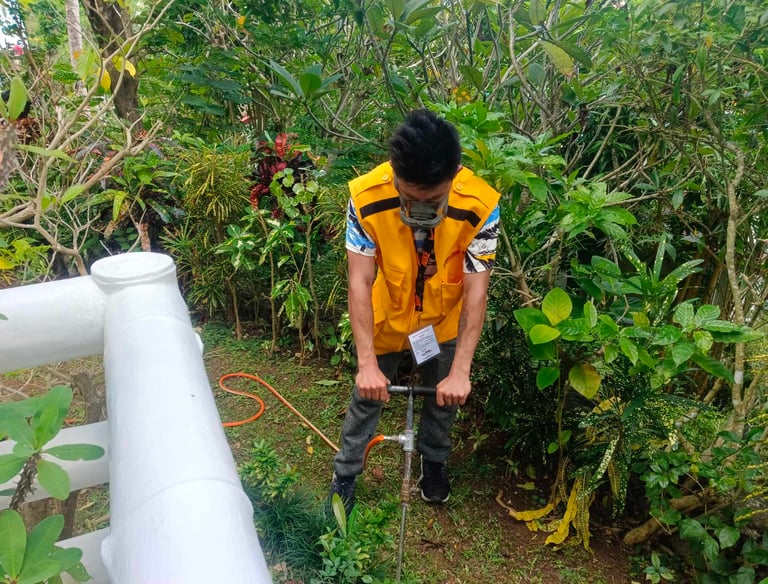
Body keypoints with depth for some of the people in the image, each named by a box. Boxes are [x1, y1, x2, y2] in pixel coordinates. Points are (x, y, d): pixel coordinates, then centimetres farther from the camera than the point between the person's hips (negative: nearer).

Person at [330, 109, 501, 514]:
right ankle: (345, 474, 39)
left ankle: (434, 461, 50)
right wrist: (367, 363, -34)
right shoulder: (366, 196, -32)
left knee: (443, 400, 19)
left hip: (444, 324, 1)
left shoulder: (480, 206, -32)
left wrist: (460, 372, -31)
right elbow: (359, 282, -29)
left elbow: (475, 292, -28)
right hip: (386, 321, 0)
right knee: (367, 398, 14)